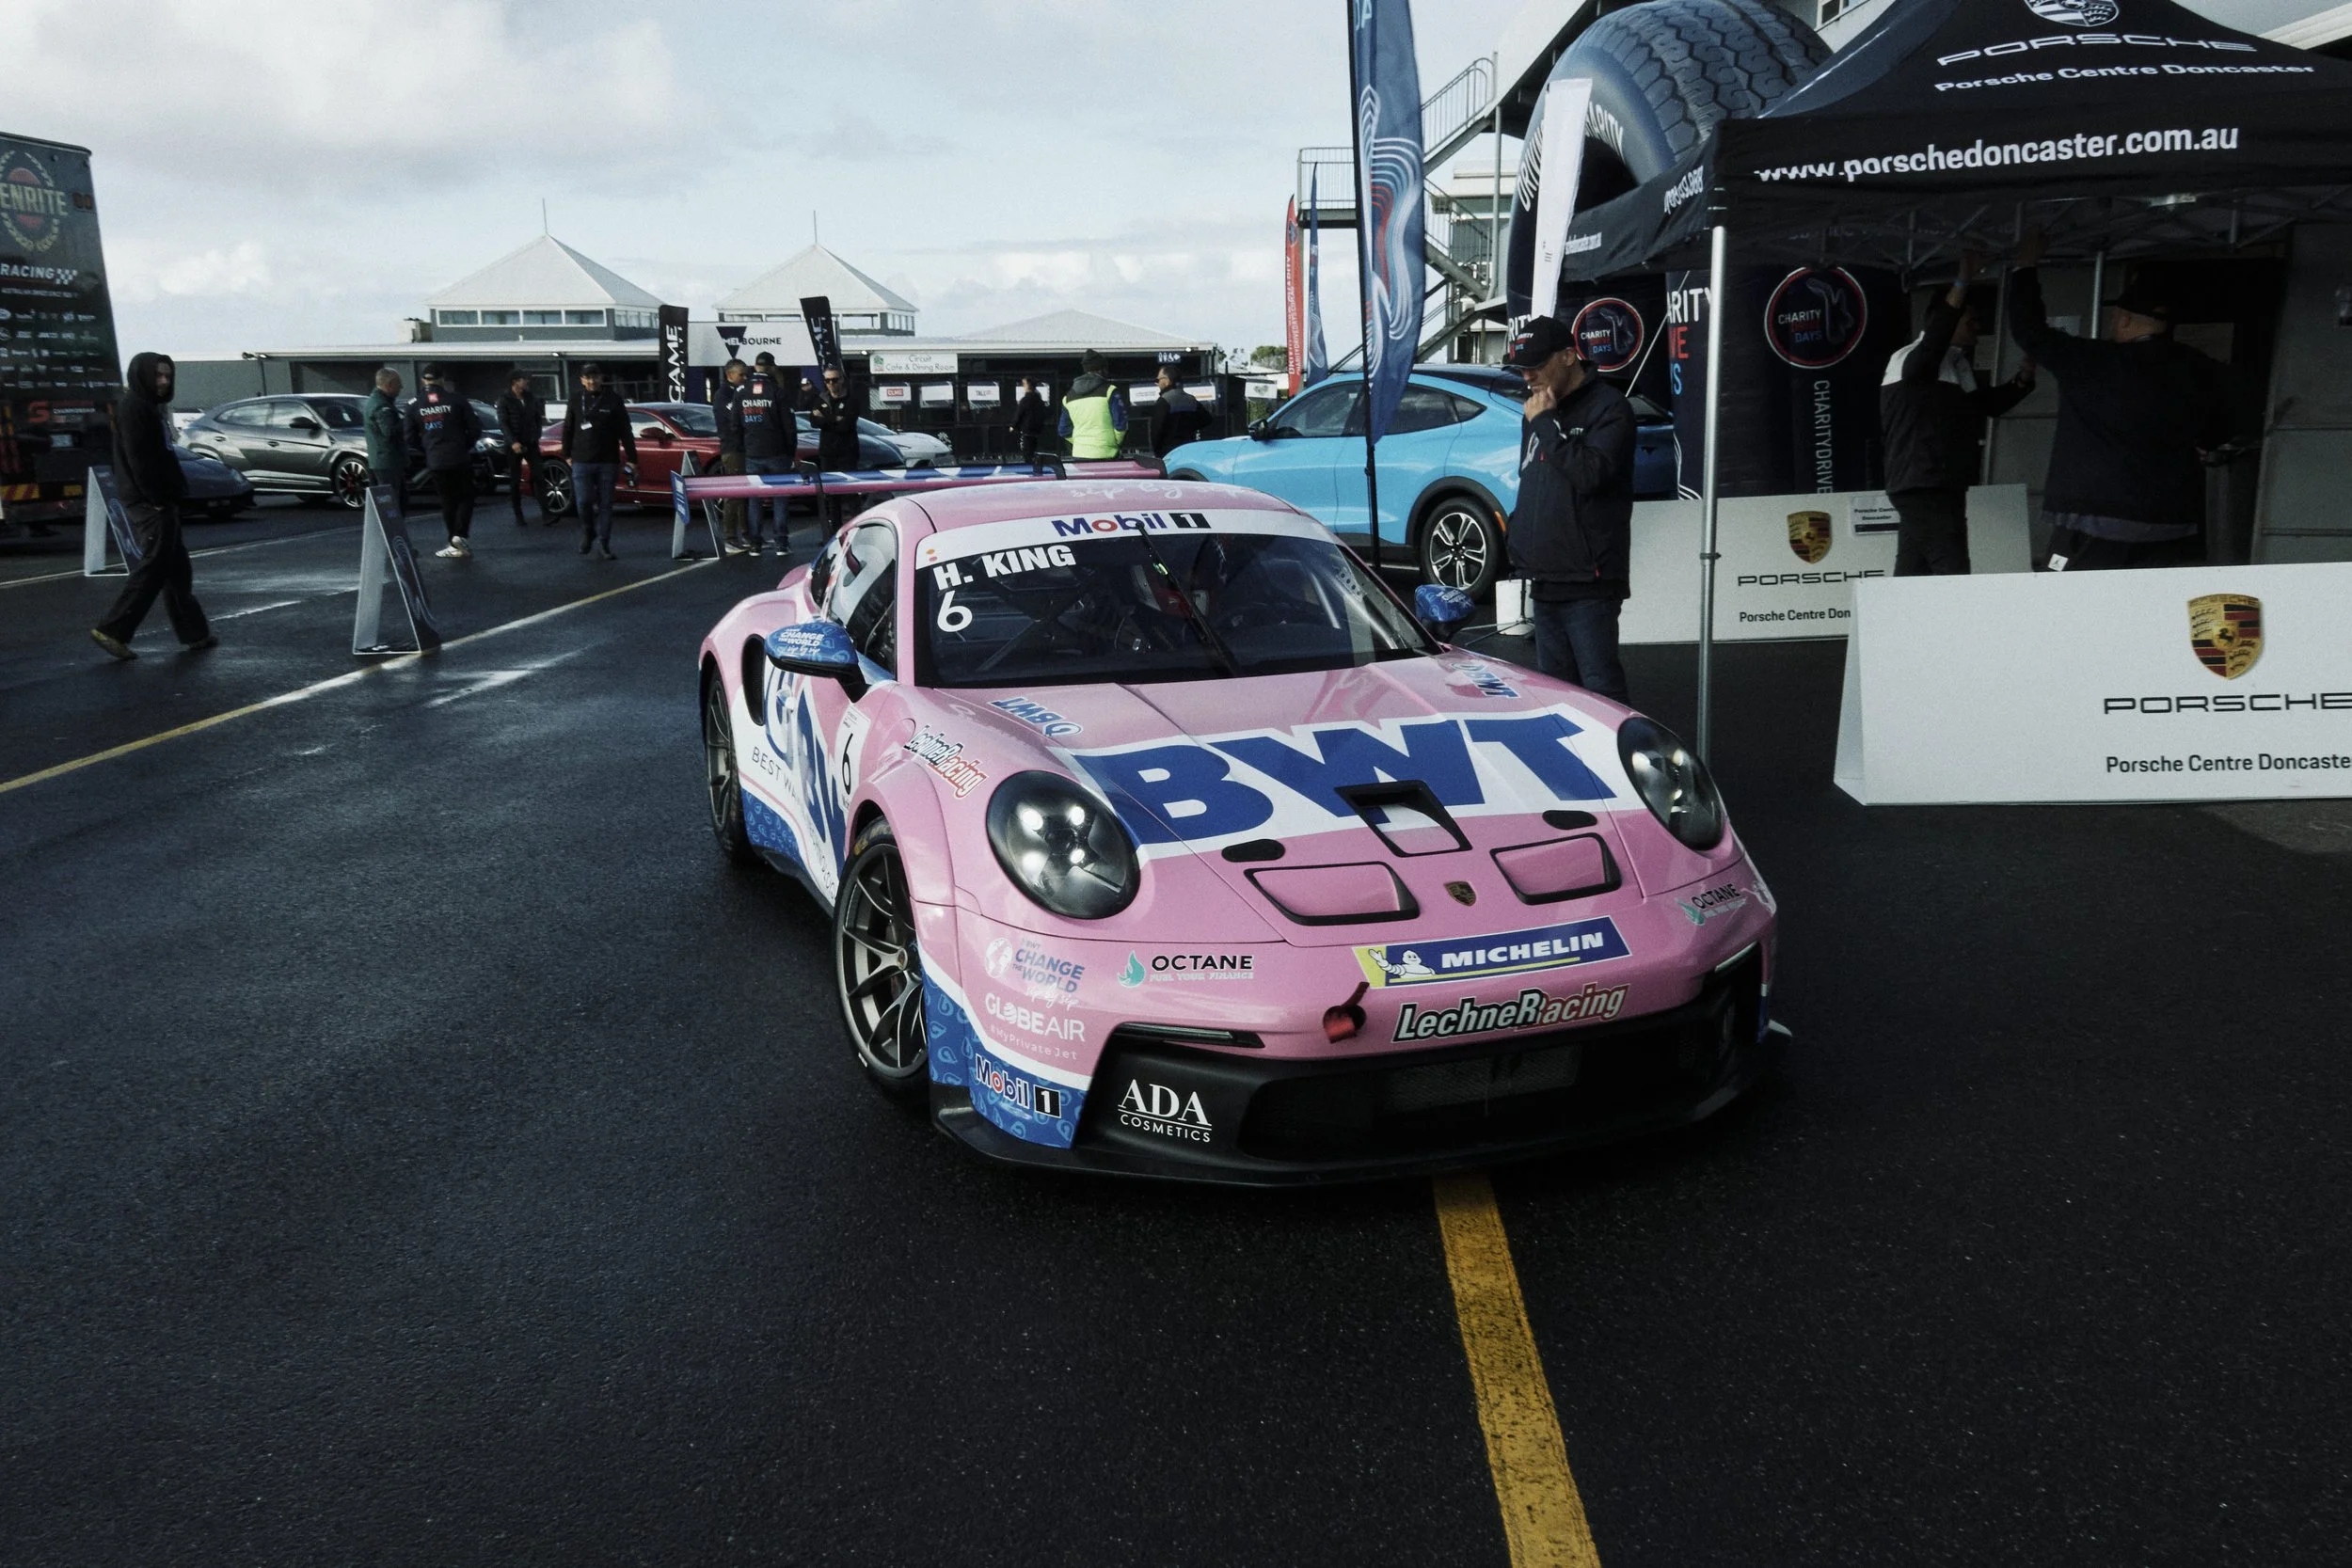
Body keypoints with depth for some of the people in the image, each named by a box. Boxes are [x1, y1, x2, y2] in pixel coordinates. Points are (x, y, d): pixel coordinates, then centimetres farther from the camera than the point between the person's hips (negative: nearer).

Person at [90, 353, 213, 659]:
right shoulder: (133, 407, -11)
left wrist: (170, 496, 12)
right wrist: (156, 499, -21)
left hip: (160, 501, 10)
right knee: (153, 567, -9)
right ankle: (112, 630, -7)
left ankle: (195, 634, 16)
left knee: (177, 569, 12)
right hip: (150, 503, -10)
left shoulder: (149, 407, 20)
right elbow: (138, 459, -19)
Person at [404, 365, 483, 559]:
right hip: (460, 459, -2)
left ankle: (455, 544, 10)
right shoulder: (455, 399, -5)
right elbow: (475, 428, -5)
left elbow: (411, 438, 4)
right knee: (465, 497, 10)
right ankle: (460, 535, -10)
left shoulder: (415, 406, 2)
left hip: (435, 462, 2)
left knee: (448, 501, 12)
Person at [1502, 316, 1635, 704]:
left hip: (1588, 584, -9)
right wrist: (1519, 542, 16)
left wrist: (1546, 423, -16)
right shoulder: (1541, 411, 18)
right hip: (1545, 580, 9)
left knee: (1600, 688, -11)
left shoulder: (1608, 407, -8)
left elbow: (1591, 472, -23)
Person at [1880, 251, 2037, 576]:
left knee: (1913, 575, 9)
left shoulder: (1958, 364, 21)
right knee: (1953, 576, -15)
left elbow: (1989, 403, 28)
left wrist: (2023, 379, 10)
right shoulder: (1912, 359, -9)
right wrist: (1962, 285, -39)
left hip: (1944, 487, 10)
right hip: (1921, 487, -10)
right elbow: (1934, 339, -31)